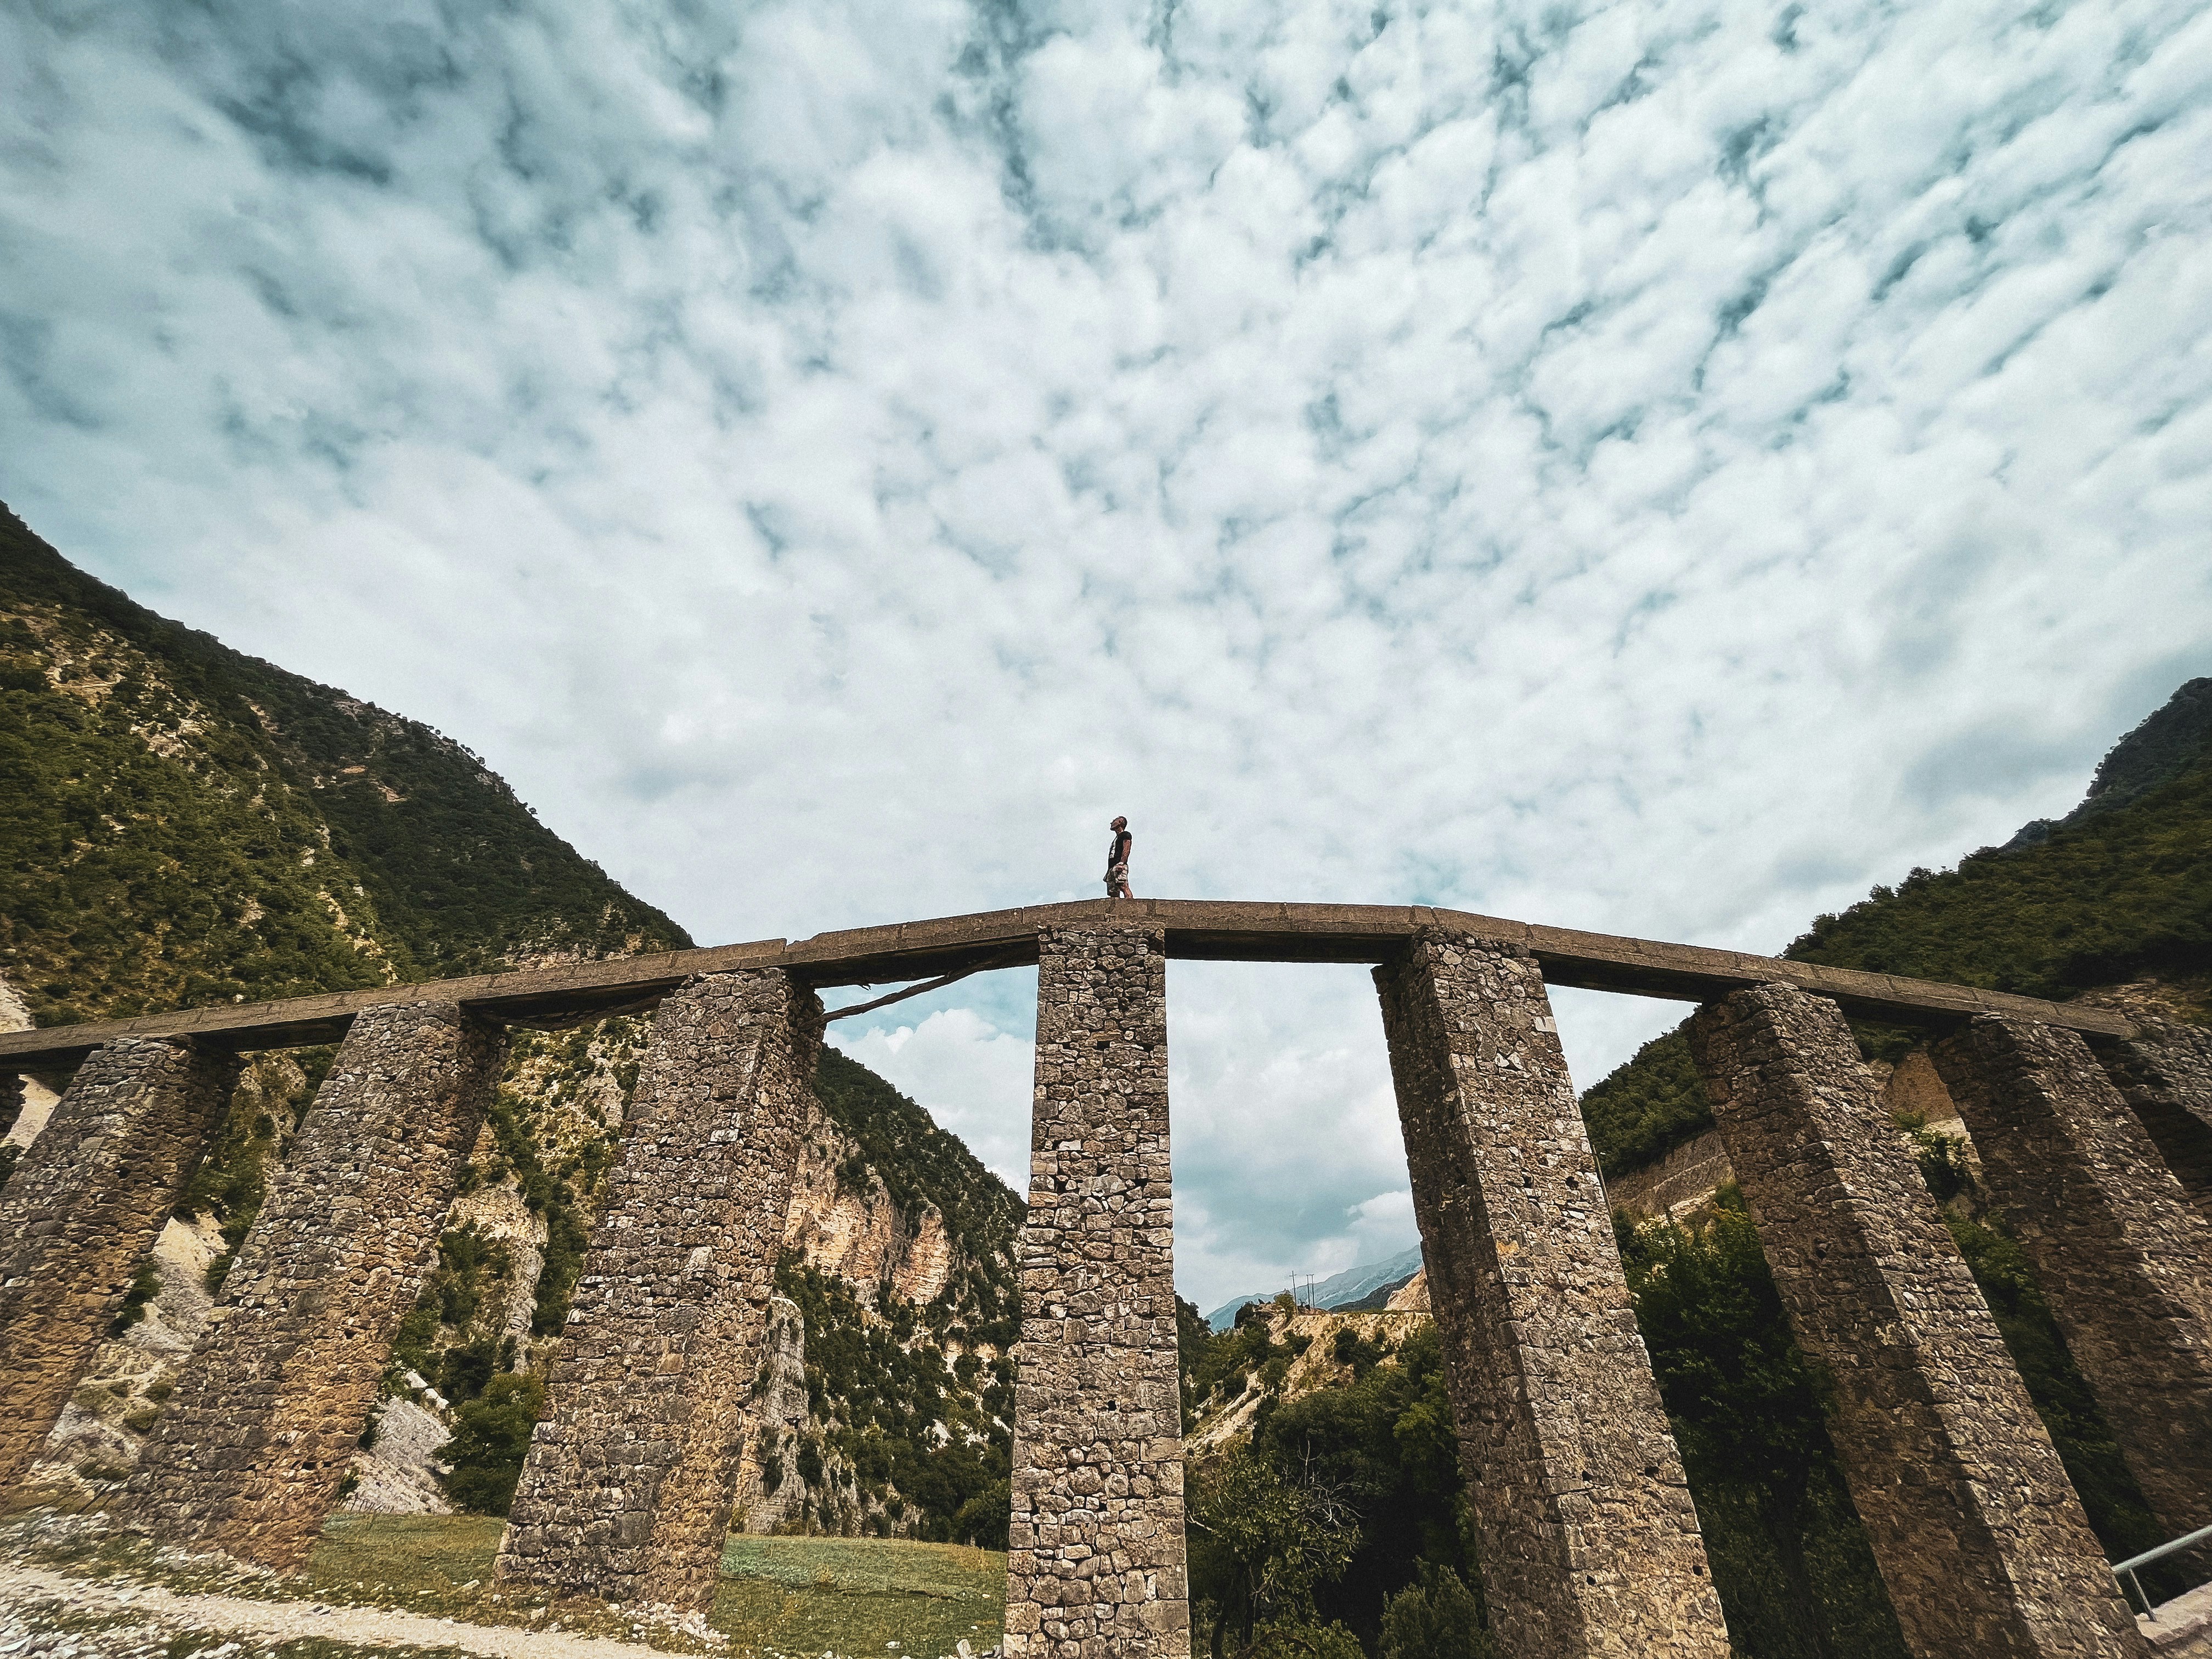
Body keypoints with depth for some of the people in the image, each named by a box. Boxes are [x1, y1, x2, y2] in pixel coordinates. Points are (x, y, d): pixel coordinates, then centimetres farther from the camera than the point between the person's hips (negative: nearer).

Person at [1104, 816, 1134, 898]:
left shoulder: (1126, 835, 6)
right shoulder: (1116, 838, 33)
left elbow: (1126, 849, -9)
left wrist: (1122, 863, -23)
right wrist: (1109, 870, 21)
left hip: (1120, 866, -9)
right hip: (1112, 868, 9)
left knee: (1123, 886, -25)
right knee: (1113, 891, -1)